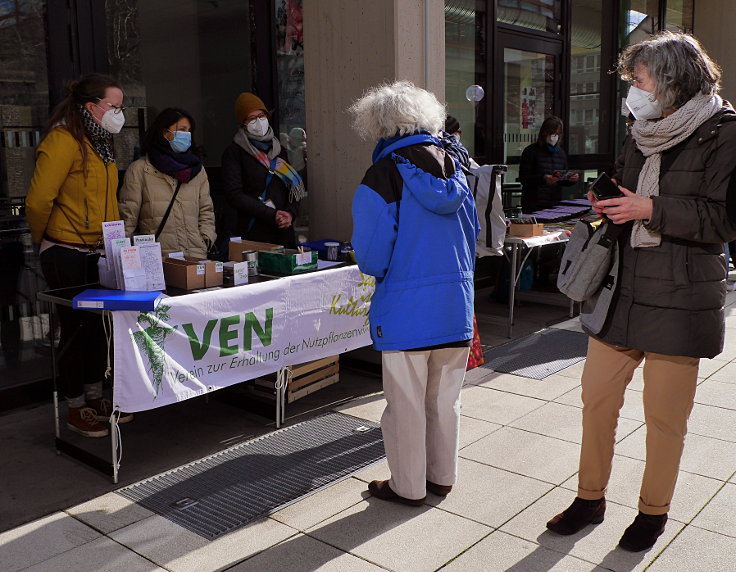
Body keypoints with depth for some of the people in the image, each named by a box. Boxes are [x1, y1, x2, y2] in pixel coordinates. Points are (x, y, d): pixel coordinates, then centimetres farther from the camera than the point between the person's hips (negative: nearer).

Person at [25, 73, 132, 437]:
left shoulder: (100, 143, 14)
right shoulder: (63, 140, -16)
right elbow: (37, 202, -19)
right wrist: (47, 243, -4)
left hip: (98, 254, 8)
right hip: (68, 256, -8)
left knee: (97, 326, 15)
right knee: (76, 329, 2)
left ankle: (95, 399, 29)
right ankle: (76, 410, 17)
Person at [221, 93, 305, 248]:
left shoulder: (278, 149, 17)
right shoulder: (234, 152, -1)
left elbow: (294, 187, 16)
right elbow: (234, 194, -10)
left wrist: (291, 213, -5)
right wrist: (272, 215, -15)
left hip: (284, 232, 5)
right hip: (253, 234, -5)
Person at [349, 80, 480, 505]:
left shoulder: (381, 178, -13)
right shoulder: (453, 168, 5)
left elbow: (371, 258, -14)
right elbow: (473, 234, 11)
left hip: (406, 311, -6)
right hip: (457, 307, 6)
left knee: (406, 405, 9)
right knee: (445, 400, 18)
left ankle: (408, 487, 22)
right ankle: (442, 476, 33)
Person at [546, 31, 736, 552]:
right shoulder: (643, 134, 12)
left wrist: (652, 210, -20)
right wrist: (608, 205, 4)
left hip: (678, 303, -6)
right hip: (621, 292, 6)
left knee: (665, 417, 6)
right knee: (597, 397, 10)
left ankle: (654, 511, 27)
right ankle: (591, 499, 27)